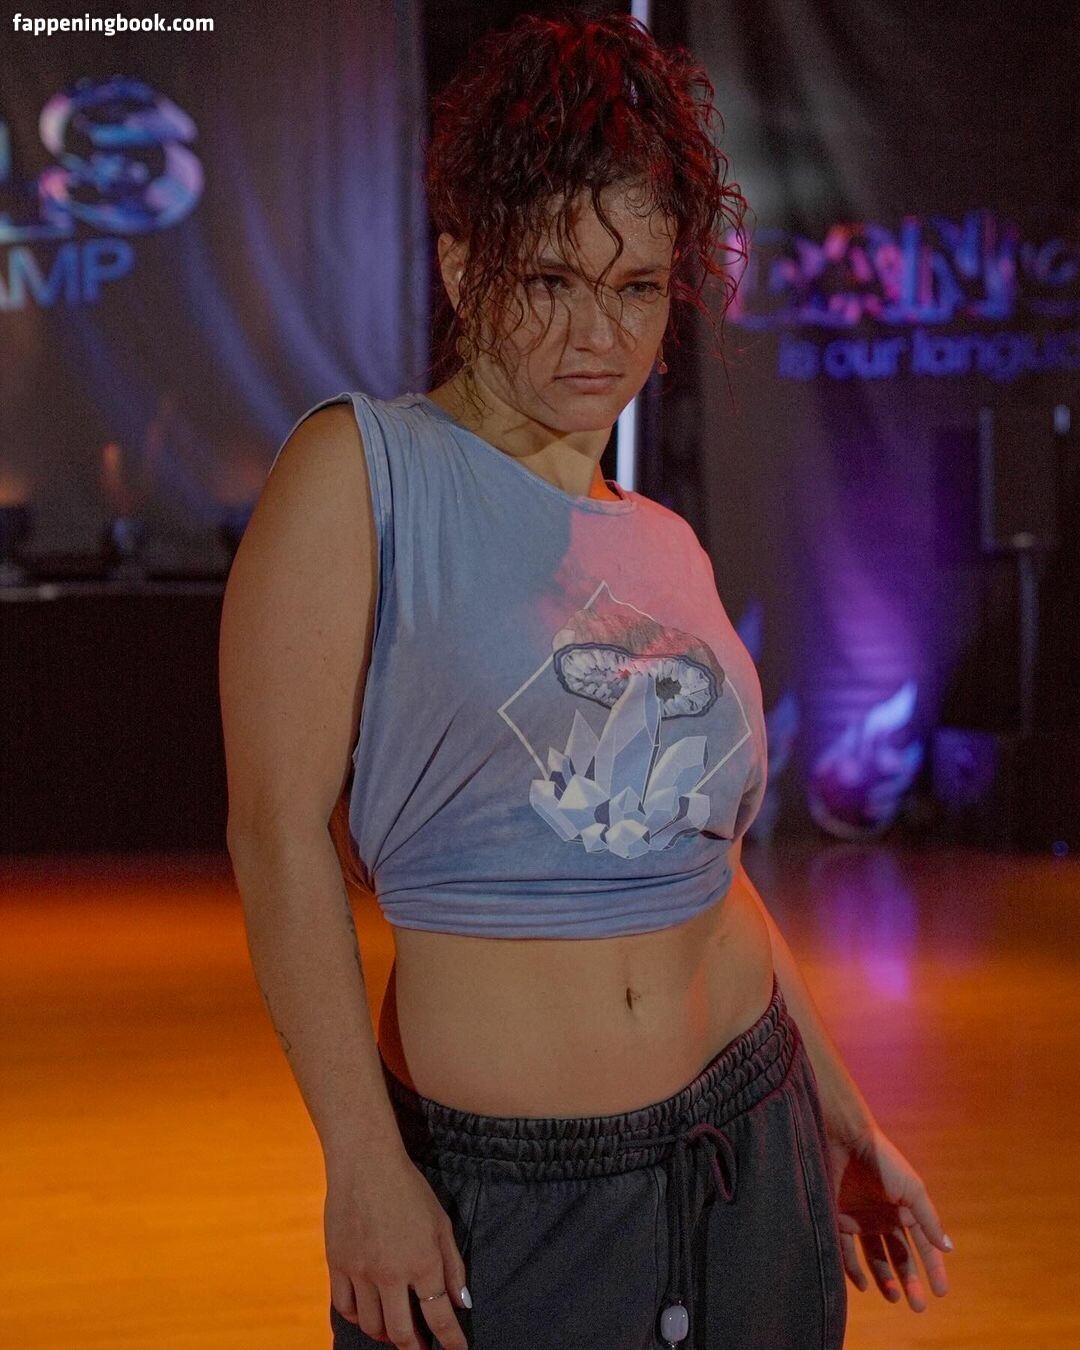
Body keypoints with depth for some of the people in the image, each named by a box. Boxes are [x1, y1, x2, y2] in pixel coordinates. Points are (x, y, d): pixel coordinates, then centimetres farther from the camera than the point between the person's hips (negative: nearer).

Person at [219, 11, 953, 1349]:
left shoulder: (666, 547, 8)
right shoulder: (360, 469, -8)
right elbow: (280, 832, -12)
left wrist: (845, 1121, 18)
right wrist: (362, 1165, -15)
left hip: (749, 1152, 5)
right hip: (494, 1190, -5)